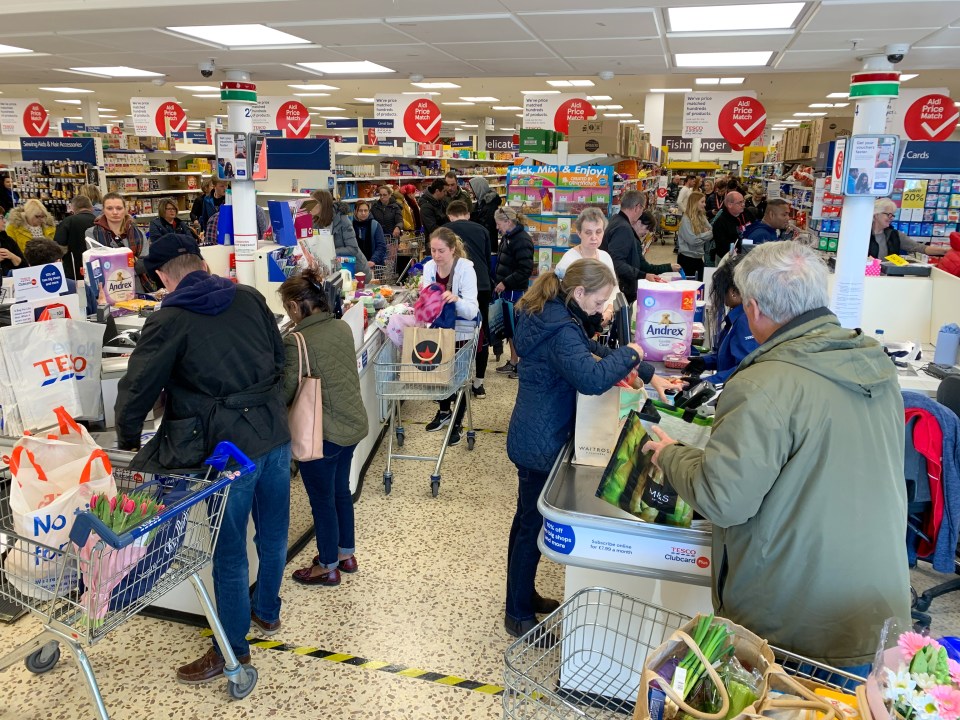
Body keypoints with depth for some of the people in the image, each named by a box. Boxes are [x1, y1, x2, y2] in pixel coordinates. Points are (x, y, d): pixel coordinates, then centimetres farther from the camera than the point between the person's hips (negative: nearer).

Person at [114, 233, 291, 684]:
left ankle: (233, 647, 25)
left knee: (229, 549, 10)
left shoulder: (168, 321, -9)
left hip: (232, 444, -6)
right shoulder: (248, 297, 5)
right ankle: (267, 612, 43)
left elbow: (138, 388, -5)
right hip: (275, 431, 6)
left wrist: (128, 441, 13)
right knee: (273, 531, 21)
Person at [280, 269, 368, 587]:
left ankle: (328, 567, 28)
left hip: (323, 432, -7)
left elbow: (286, 394, -17)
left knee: (322, 500, 11)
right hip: (353, 423, 7)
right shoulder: (342, 327, 1)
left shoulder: (296, 341, -21)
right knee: (341, 490, 23)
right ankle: (346, 553, 40)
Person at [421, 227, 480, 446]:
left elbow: (471, 311, -31)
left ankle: (457, 424, 19)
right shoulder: (429, 267, -8)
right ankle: (444, 412, 39)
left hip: (462, 330, -5)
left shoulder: (466, 269, -24)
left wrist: (456, 299, -50)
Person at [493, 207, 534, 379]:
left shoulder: (522, 240, -17)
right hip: (507, 290, 9)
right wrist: (499, 283, 11)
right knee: (510, 327, 15)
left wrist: (505, 283, -19)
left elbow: (526, 269, -22)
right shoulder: (507, 237, 12)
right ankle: (513, 362, 26)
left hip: (516, 291, -9)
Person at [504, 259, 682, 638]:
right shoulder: (560, 329, -26)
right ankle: (519, 616, 19)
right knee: (533, 525, 3)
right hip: (541, 442, -10)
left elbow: (590, 350, 15)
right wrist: (628, 354, -19)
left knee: (527, 519, 21)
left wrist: (649, 375, 10)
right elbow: (592, 379, -37)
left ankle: (523, 596, 39)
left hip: (534, 435, 11)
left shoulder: (553, 312, 7)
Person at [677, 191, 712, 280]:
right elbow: (692, 240, -22)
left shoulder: (702, 217, 9)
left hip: (698, 258, 7)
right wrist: (706, 234, -7)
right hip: (687, 258, -7)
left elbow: (711, 232, 6)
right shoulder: (686, 219, -14)